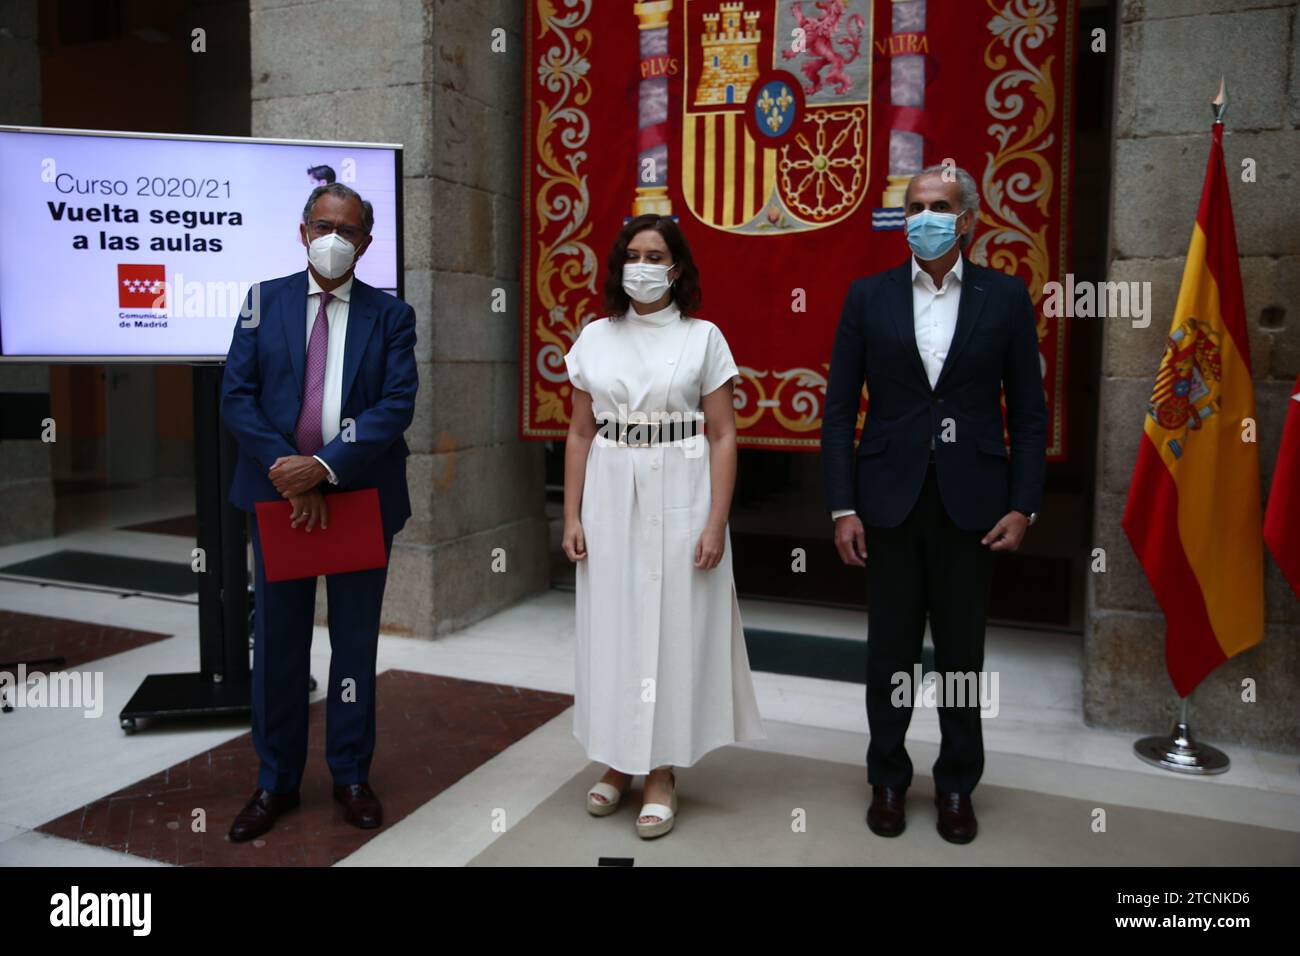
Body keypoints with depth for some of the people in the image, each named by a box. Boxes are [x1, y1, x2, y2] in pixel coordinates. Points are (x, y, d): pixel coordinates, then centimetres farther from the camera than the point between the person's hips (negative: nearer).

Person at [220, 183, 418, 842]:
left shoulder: (391, 315, 2)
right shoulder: (265, 300, 5)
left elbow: (398, 404, -9)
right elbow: (236, 395, -3)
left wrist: (326, 466, -20)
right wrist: (288, 473, -14)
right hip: (278, 492, 1)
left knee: (355, 639, 10)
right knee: (278, 639, 10)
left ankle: (351, 775, 26)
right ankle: (276, 781, 25)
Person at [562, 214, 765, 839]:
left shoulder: (703, 337, -2)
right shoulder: (595, 338, 6)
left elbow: (722, 437, -4)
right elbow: (580, 434, 8)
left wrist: (716, 523, -11)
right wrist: (572, 517, 2)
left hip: (679, 499, -3)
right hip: (610, 500, 3)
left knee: (674, 628, 3)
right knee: (610, 627, 9)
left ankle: (662, 774, 18)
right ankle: (617, 763, 26)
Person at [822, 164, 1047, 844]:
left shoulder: (1005, 297, 2)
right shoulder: (868, 296, 2)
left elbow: (1028, 412, 3)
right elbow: (839, 410, 0)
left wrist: (1023, 506, -5)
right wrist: (842, 508, -6)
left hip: (970, 503, 0)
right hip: (891, 501, 0)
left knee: (962, 651, 11)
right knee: (889, 650, 10)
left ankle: (957, 786, 29)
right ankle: (887, 779, 28)